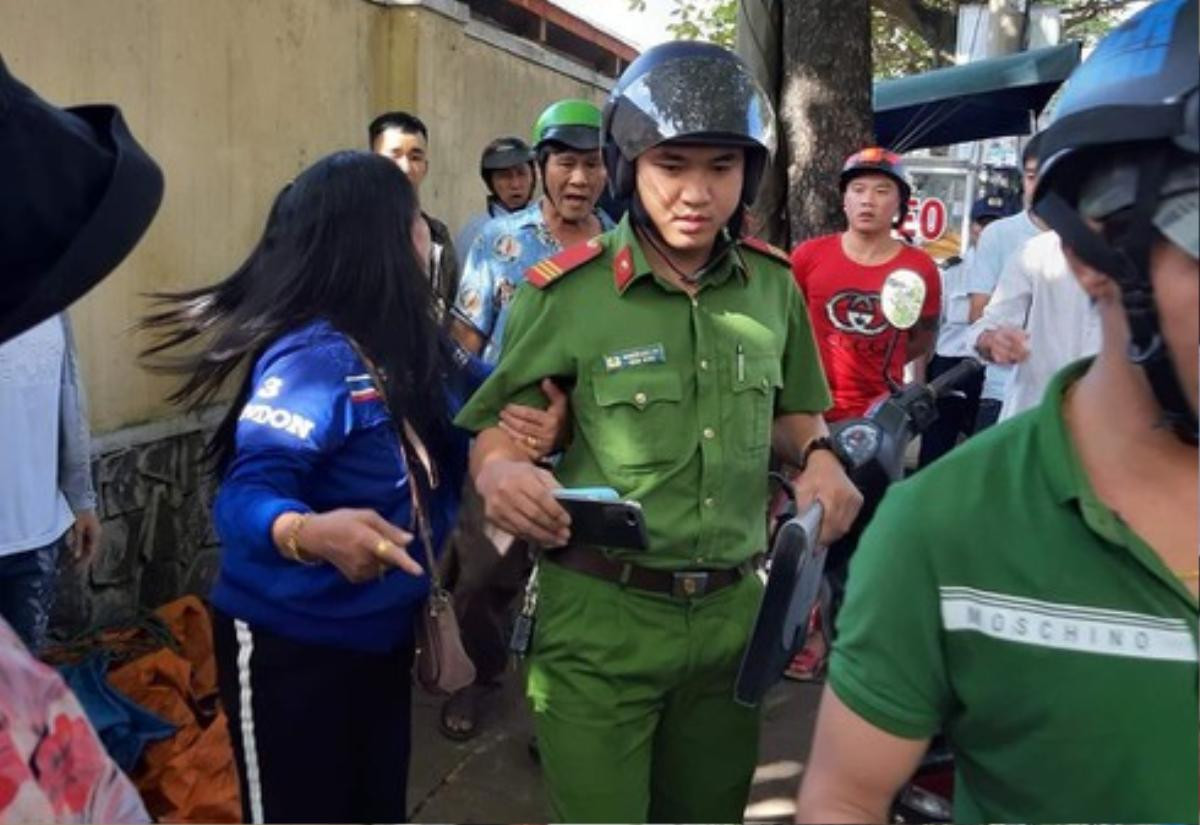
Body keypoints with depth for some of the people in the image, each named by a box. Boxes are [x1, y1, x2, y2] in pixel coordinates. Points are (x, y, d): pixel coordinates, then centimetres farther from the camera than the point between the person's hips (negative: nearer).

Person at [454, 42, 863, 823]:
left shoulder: (774, 283, 1)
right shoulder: (566, 292, -13)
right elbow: (499, 428, -5)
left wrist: (818, 455, -6)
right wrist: (501, 472, -28)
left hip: (730, 611, 4)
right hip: (600, 619, -4)